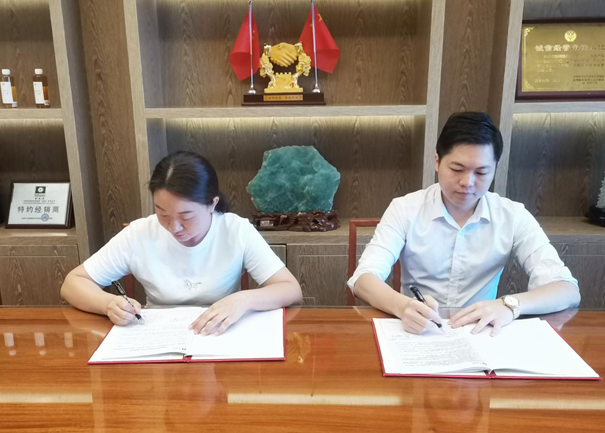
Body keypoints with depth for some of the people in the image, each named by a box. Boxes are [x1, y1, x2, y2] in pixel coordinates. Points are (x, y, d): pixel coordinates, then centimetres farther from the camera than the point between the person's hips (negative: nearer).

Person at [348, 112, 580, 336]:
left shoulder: (514, 217, -4)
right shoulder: (405, 209, -9)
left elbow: (568, 290, -10)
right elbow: (363, 279, -18)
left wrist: (510, 305, -31)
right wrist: (402, 306, -40)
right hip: (418, 333, -1)